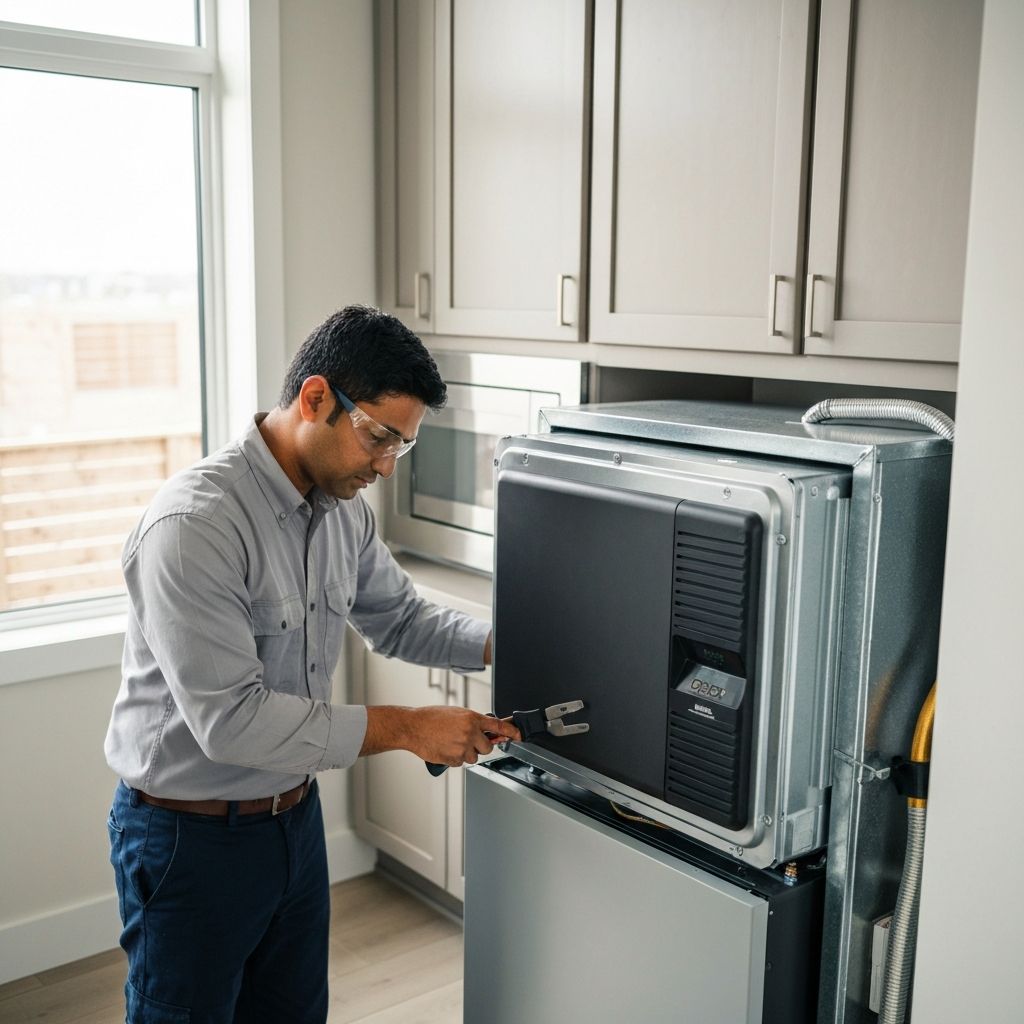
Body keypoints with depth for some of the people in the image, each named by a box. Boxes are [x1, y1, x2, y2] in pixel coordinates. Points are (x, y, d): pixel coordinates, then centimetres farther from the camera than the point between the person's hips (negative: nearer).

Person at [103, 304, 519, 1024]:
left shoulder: (345, 510, -2)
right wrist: (407, 729, -26)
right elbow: (229, 720, -31)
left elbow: (400, 618, 13)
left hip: (295, 816, 8)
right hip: (192, 836, -7)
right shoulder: (195, 524, -27)